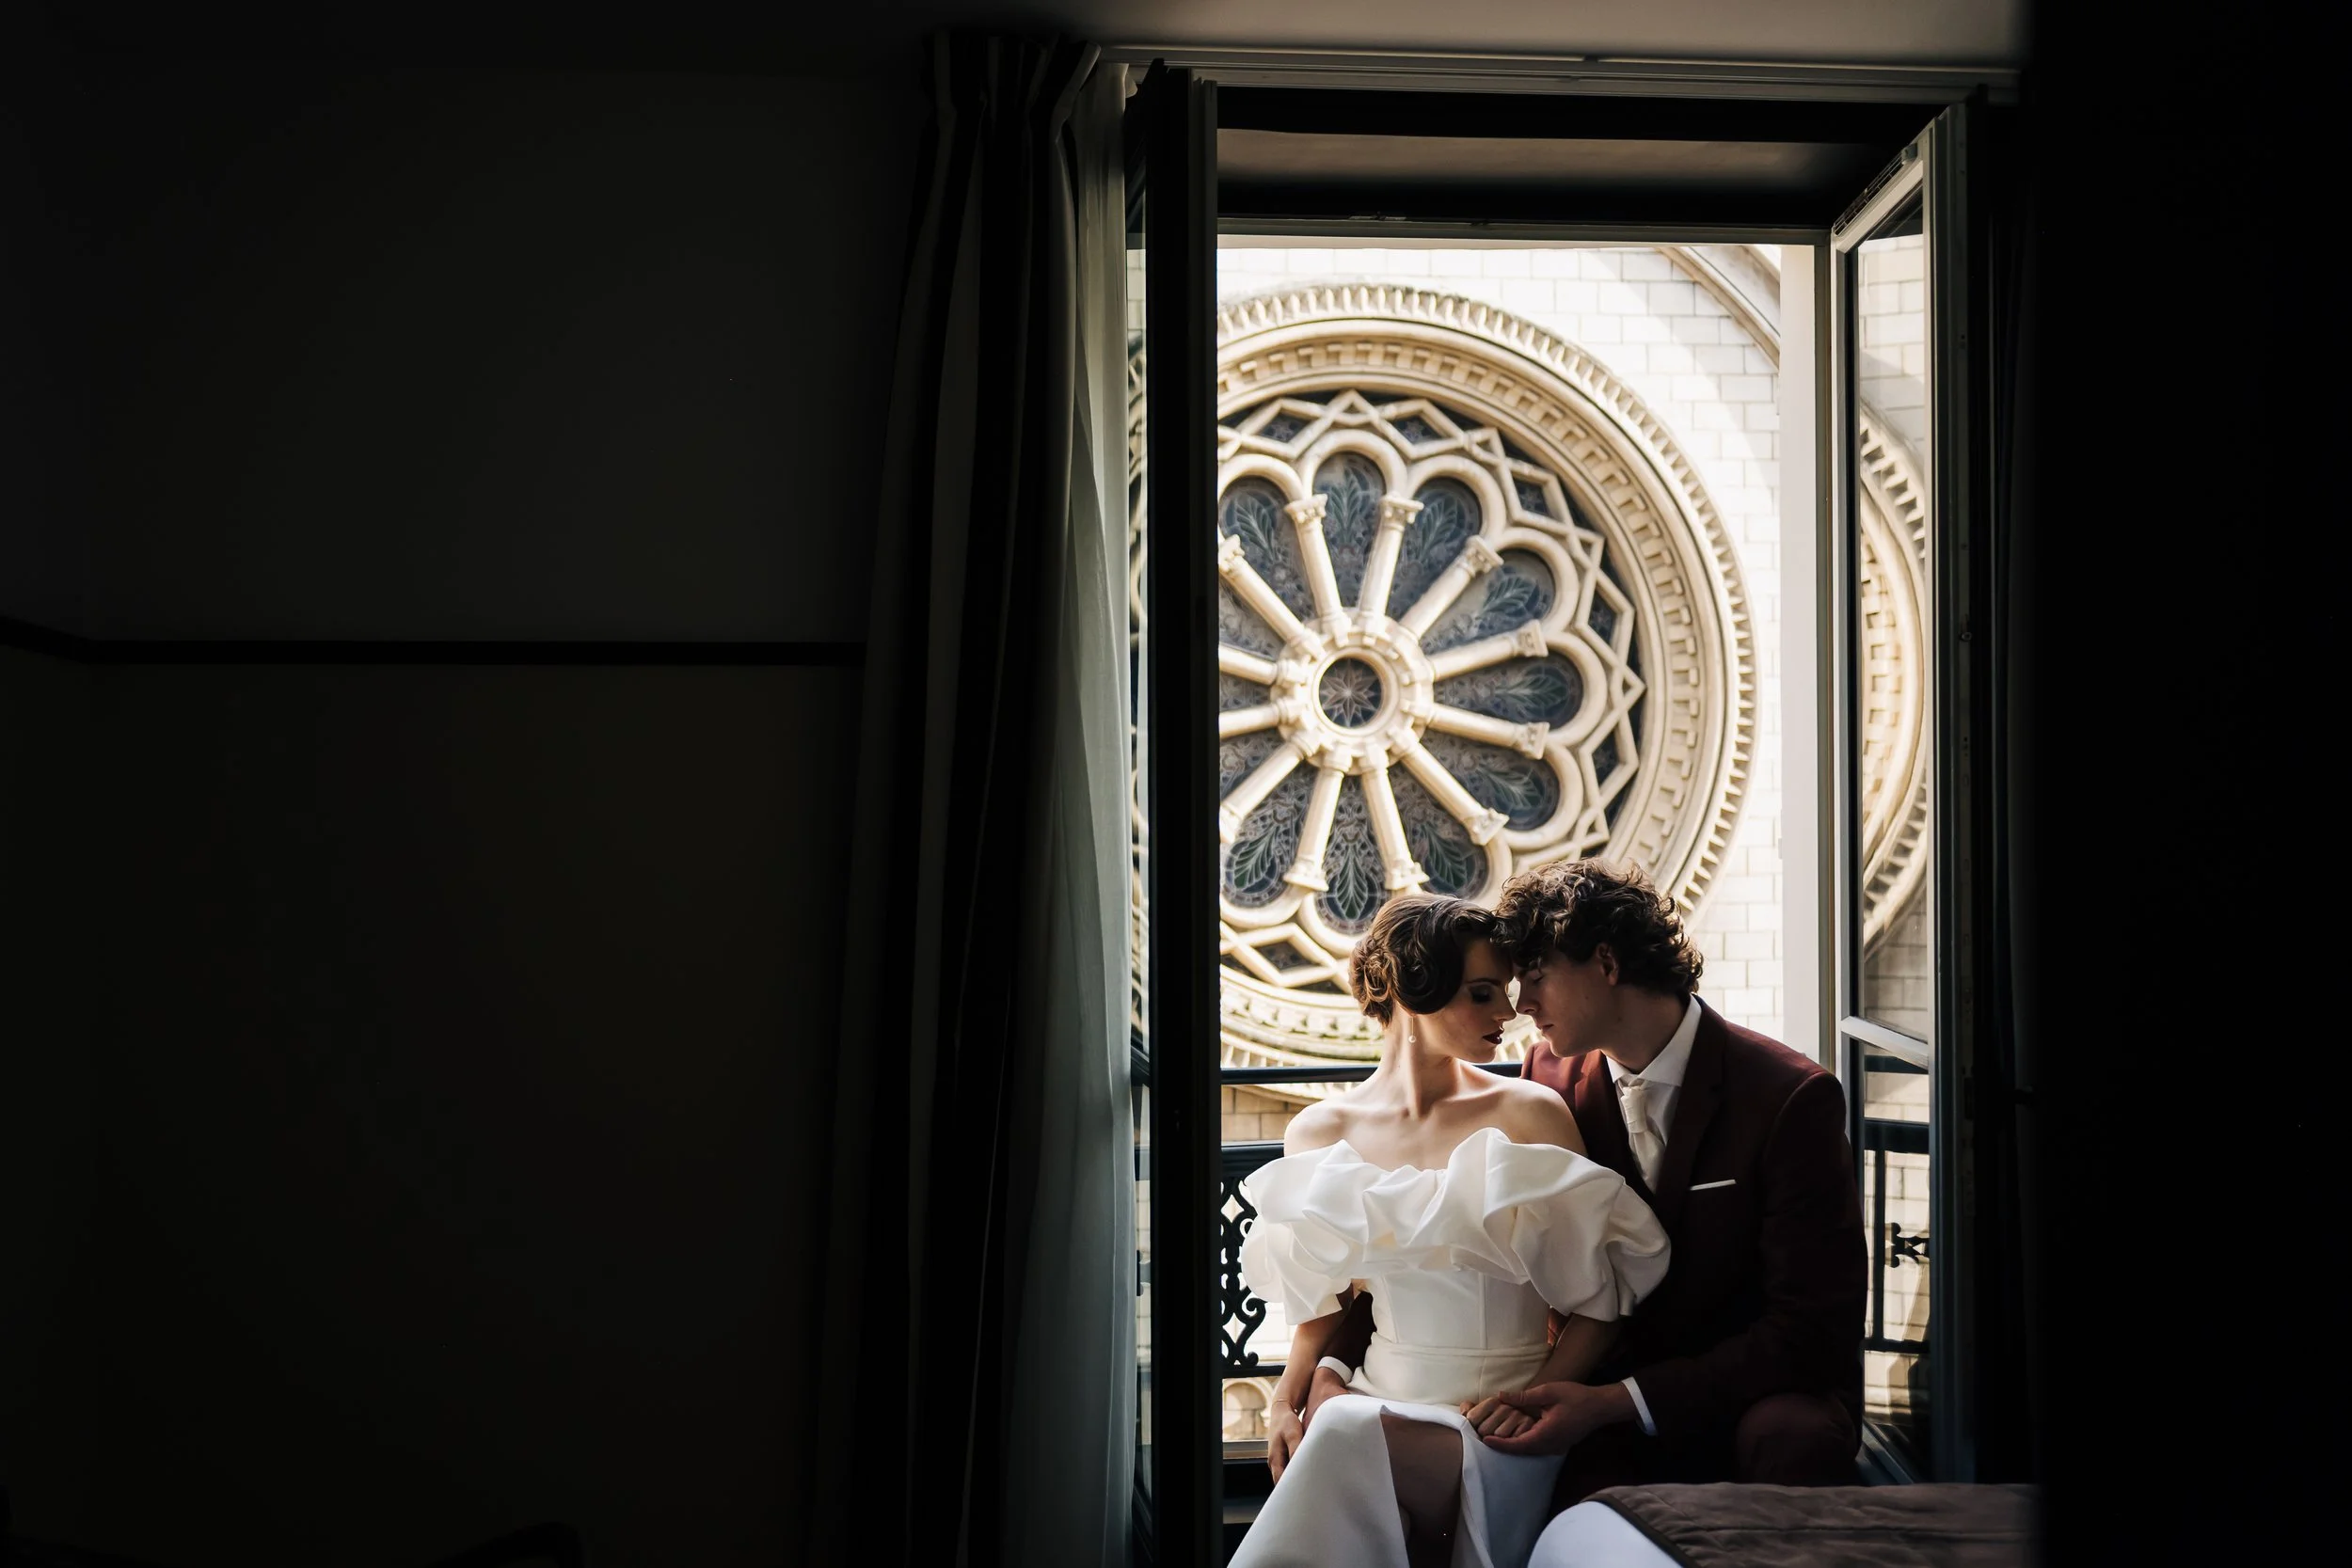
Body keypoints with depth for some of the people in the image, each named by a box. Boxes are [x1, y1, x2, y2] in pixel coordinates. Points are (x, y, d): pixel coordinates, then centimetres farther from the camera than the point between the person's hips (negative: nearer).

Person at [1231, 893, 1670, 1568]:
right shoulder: (1320, 1133, 6)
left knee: (1347, 1434, -31)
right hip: (1379, 1399, 3)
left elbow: (1599, 1299, 1)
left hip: (1498, 1418, -2)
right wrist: (1289, 1400, -2)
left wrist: (1537, 1396, -14)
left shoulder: (1530, 1115, -1)